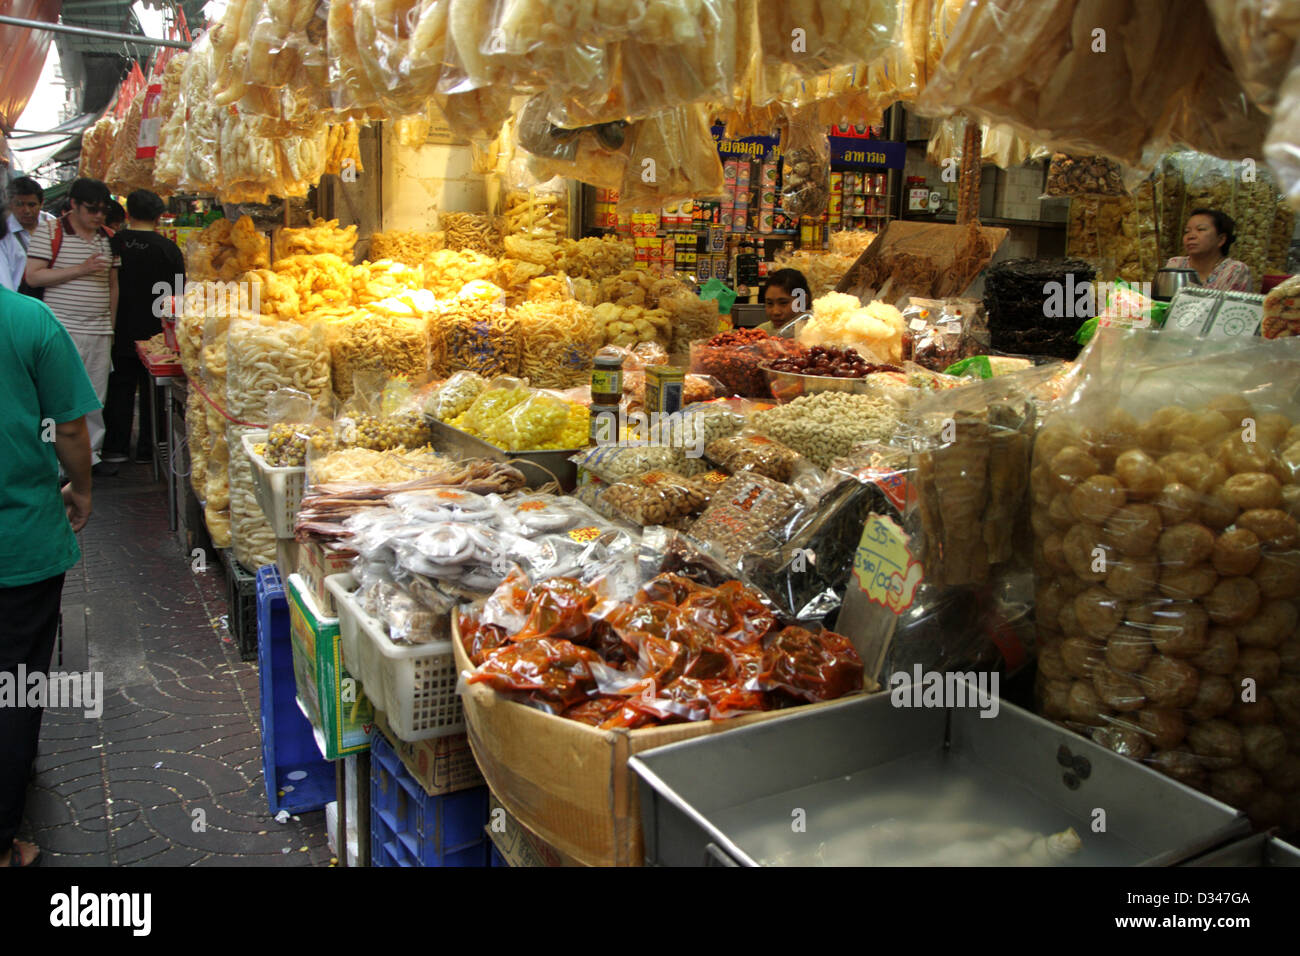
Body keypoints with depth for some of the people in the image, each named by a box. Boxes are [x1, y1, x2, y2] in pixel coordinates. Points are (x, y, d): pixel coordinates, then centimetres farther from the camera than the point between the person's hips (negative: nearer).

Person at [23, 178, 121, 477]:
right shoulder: (49, 232, -2)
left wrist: (112, 323, 16)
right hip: (62, 331, -5)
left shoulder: (107, 238, 13)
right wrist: (81, 269, -16)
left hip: (99, 331, 5)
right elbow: (33, 276, -9)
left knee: (96, 398, 8)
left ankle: (91, 454, 17)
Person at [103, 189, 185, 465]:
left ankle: (115, 447, 15)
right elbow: (178, 293, -5)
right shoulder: (168, 247, -8)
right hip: (153, 333, -2)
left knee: (120, 388, 11)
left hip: (120, 331, 2)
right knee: (151, 389, 7)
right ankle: (147, 448, 11)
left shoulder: (114, 242, -4)